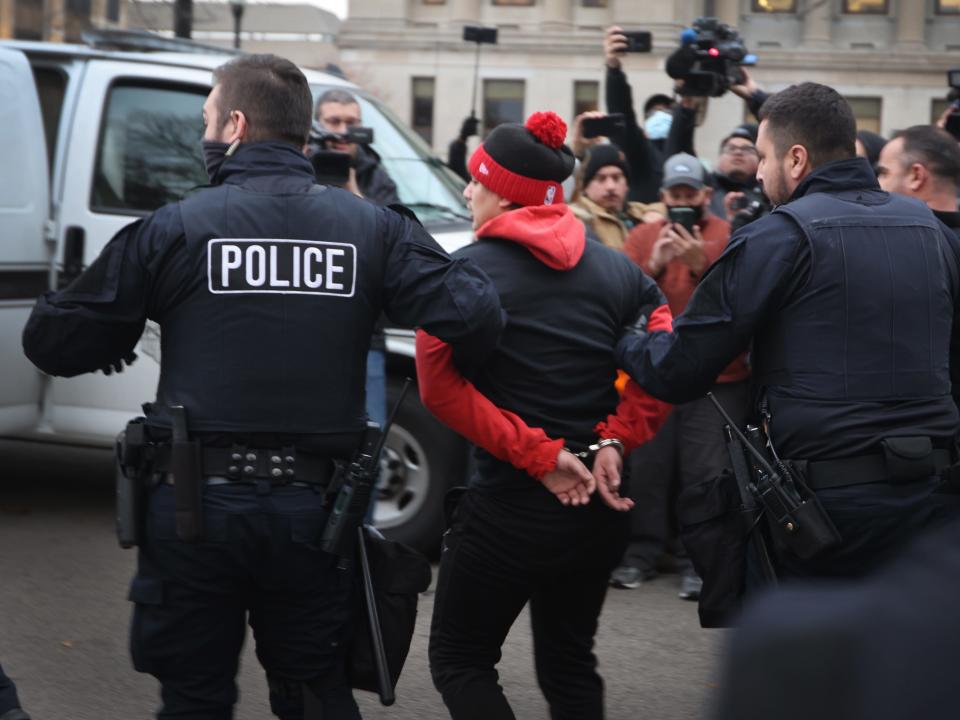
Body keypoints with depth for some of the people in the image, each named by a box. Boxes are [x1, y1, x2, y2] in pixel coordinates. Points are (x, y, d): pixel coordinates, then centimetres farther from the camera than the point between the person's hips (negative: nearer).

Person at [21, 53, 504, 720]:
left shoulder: (174, 227, -4)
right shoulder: (372, 227, 2)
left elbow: (52, 344, -3)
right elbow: (475, 320, -8)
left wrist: (116, 338, 18)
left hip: (195, 508, -2)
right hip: (311, 508, 2)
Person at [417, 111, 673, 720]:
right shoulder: (616, 270, 4)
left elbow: (440, 386, -18)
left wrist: (536, 453, -17)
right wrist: (615, 441, -10)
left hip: (509, 509, -5)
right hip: (599, 506, 5)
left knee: (459, 658, 9)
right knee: (569, 660, 20)